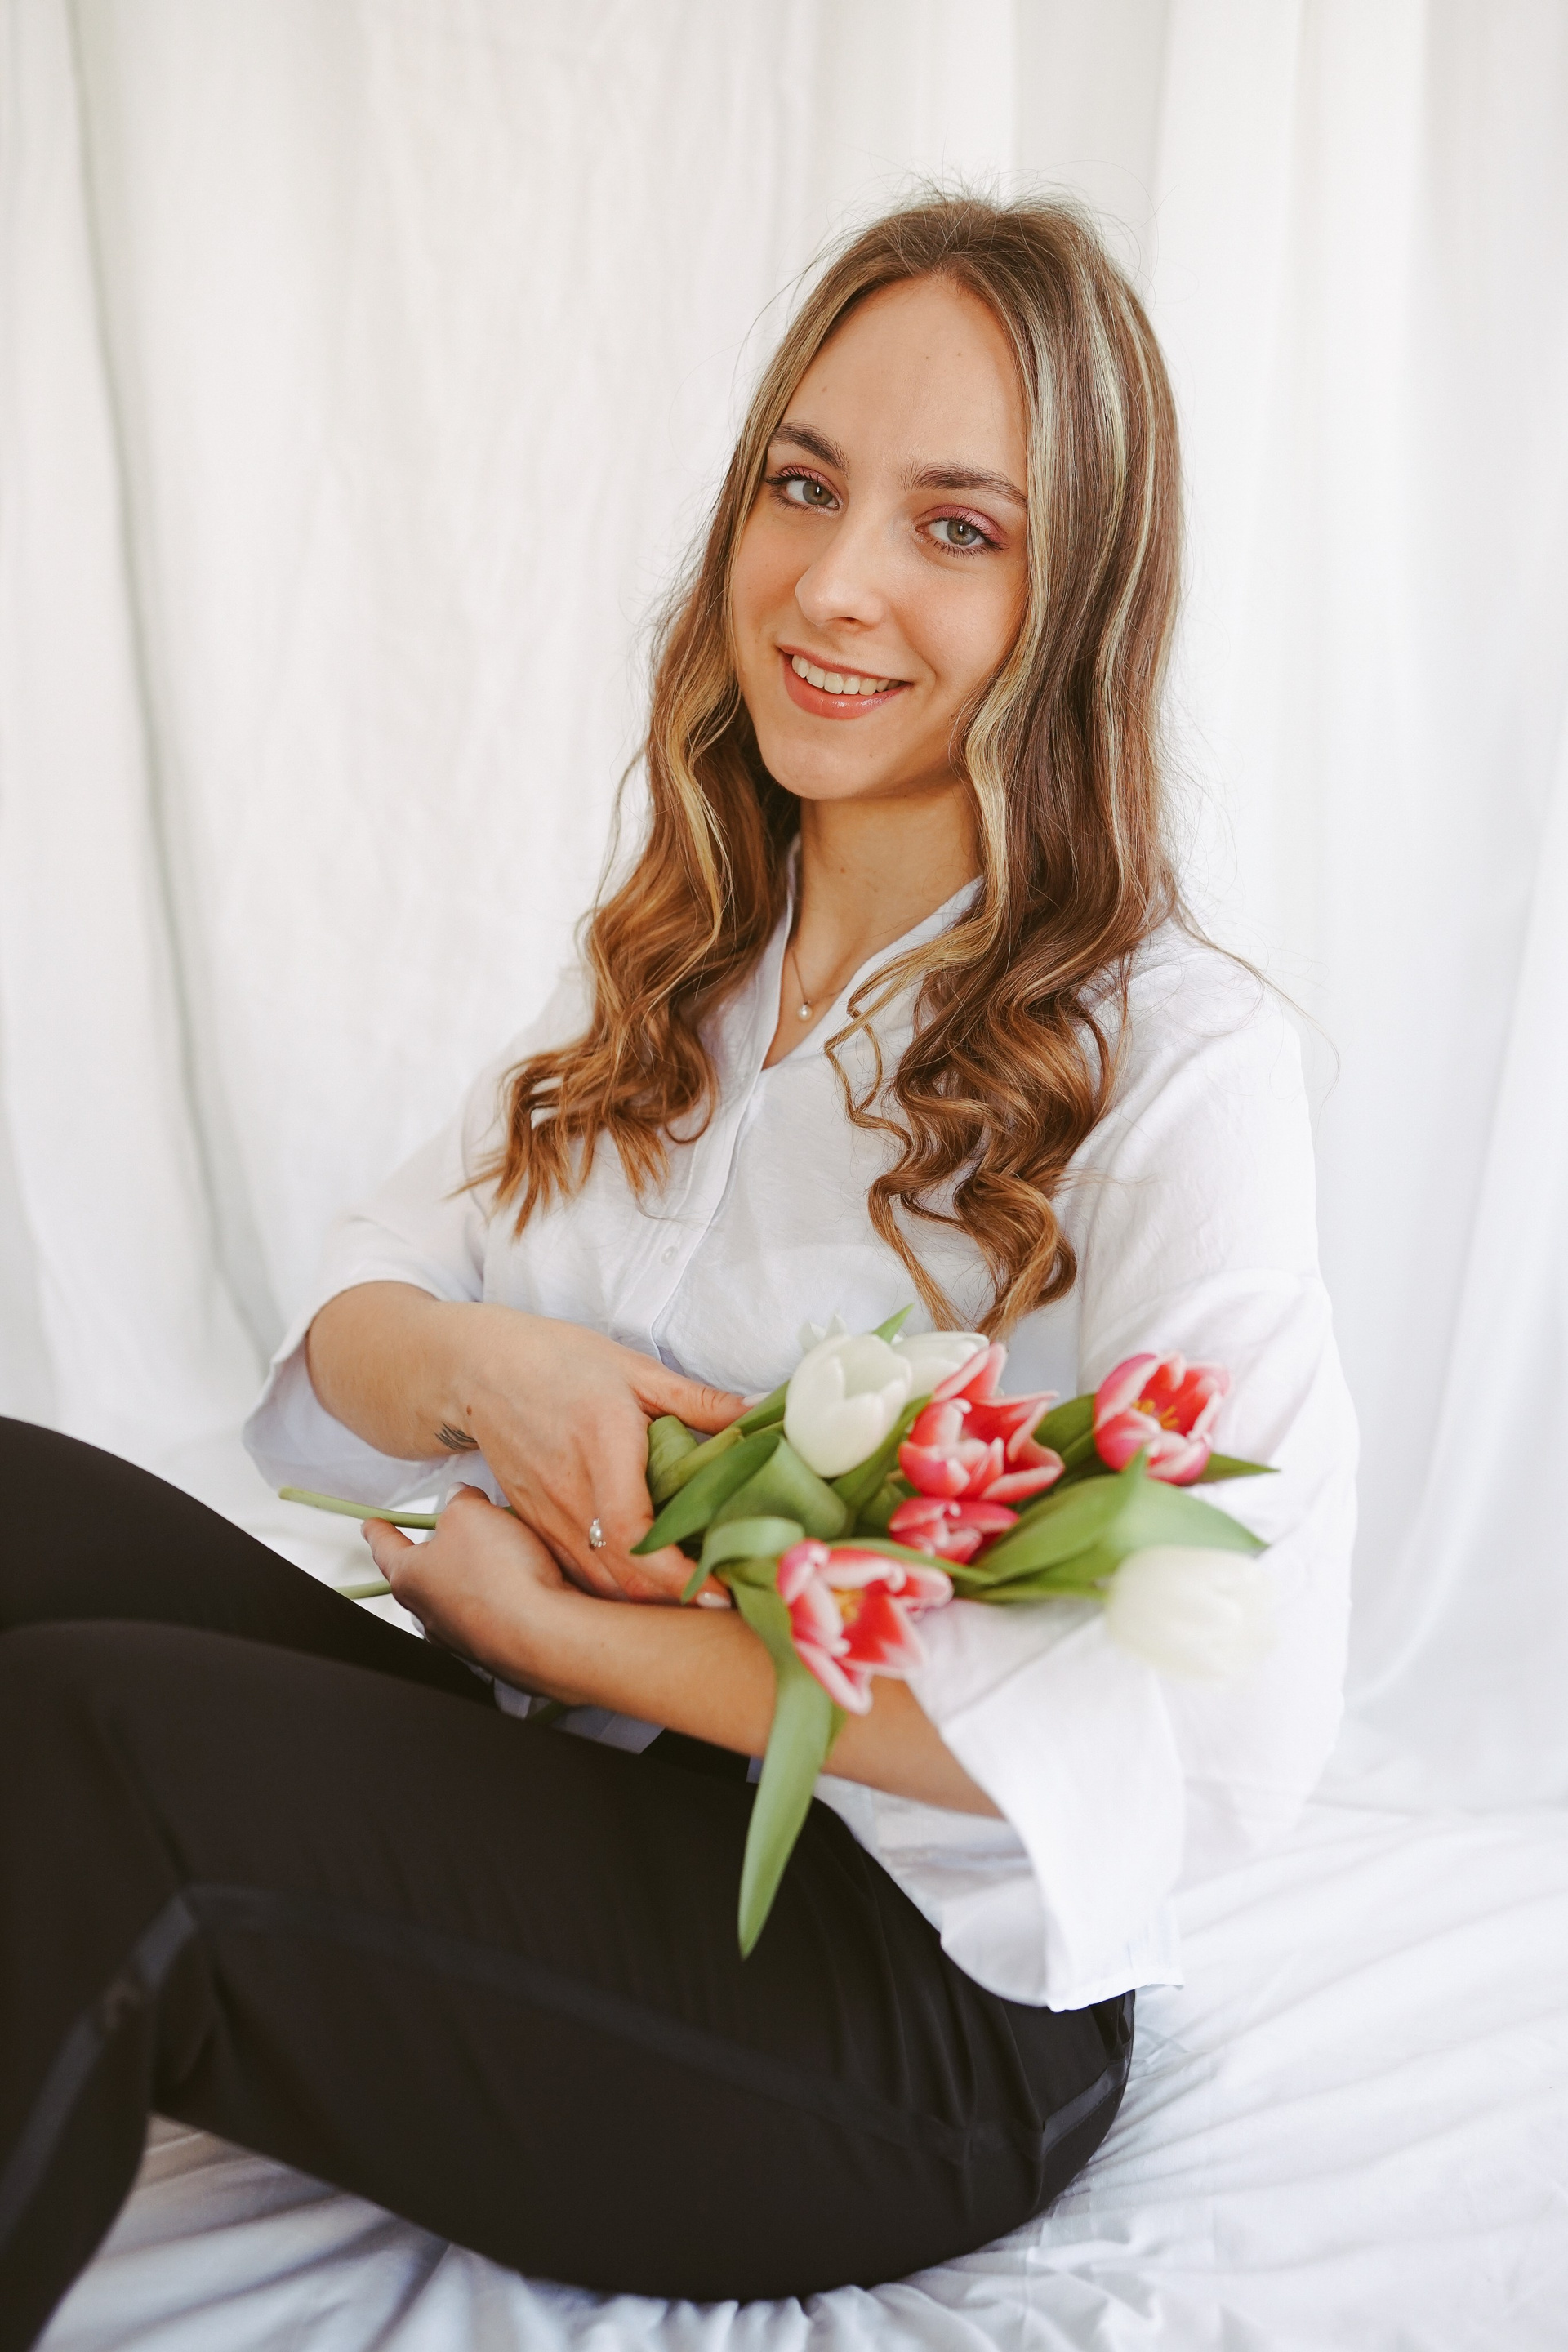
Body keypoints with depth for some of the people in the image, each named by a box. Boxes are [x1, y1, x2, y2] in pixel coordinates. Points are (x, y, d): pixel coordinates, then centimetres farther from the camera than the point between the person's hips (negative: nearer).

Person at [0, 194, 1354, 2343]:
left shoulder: (1172, 1055, -13)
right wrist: (479, 1372, -17)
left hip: (919, 1990, -6)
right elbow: (344, 1333, 9)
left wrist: (553, 1615, -18)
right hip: (567, 1798, 7)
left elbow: (1217, 1722, -23)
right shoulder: (668, 971, 8)